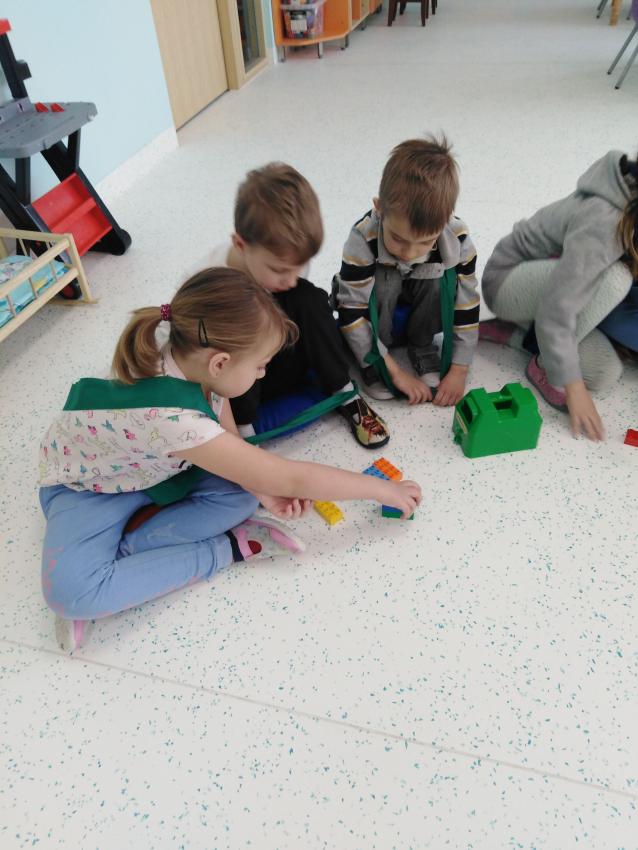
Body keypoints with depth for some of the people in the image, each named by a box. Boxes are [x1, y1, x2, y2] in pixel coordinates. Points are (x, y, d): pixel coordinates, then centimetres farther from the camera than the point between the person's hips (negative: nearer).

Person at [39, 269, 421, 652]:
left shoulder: (191, 362, -21)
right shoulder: (175, 418, -42)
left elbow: (232, 447, -5)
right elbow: (291, 479, -34)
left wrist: (263, 487, -25)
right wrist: (381, 488, -24)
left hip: (152, 470, 6)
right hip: (85, 486, -6)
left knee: (240, 494, -17)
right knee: (70, 590, -31)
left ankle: (119, 551, -11)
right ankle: (229, 548, -18)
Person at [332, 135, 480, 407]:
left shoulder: (457, 239, -30)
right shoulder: (363, 239, -36)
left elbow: (467, 306, -20)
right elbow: (351, 313, -32)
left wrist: (458, 371, -21)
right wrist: (394, 371, -31)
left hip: (427, 299, 2)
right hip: (376, 303, -2)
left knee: (444, 279, -30)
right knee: (384, 281, -35)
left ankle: (422, 345, -6)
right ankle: (374, 360, -14)